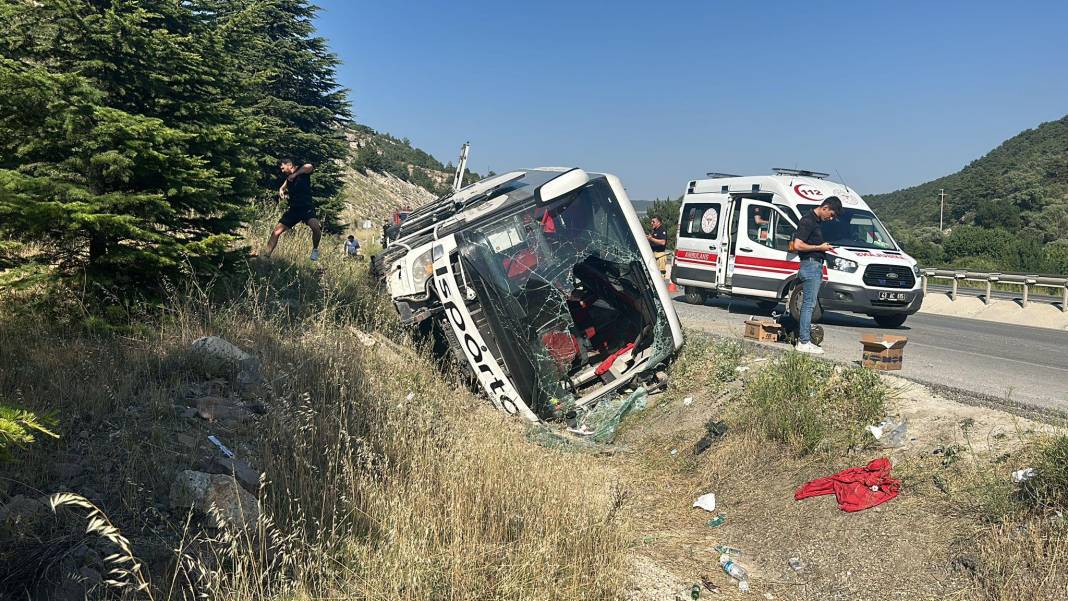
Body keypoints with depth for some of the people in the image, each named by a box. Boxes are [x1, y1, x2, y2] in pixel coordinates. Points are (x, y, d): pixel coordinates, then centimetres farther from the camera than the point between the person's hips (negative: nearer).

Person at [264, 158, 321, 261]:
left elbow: (309, 166, -29)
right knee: (276, 231, -3)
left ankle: (315, 249, -8)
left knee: (316, 227, -32)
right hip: (294, 209, 7)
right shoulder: (288, 178, 14)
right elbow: (283, 188, 31)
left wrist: (295, 174, -22)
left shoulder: (302, 171, -5)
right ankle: (266, 255, 2)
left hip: (307, 208, -6)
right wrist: (282, 191, 7)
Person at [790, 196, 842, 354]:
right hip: (810, 265, -10)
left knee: (809, 304, 12)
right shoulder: (808, 221, -14)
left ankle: (804, 338, 17)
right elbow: (798, 245, -21)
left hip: (817, 266, 10)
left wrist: (824, 247, 12)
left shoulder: (816, 221, 17)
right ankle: (804, 342, -7)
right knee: (809, 304, -9)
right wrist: (820, 248, -14)